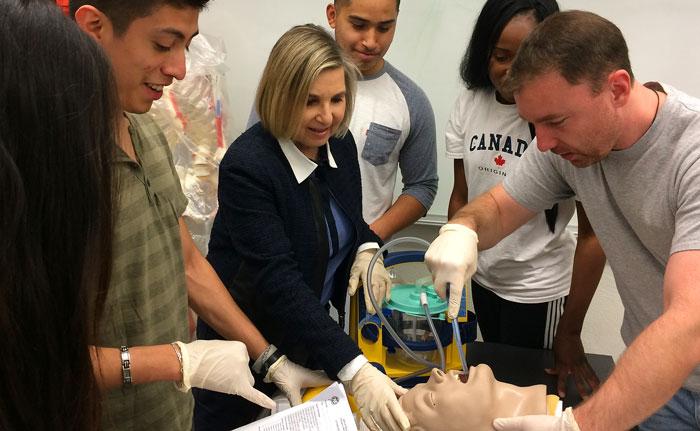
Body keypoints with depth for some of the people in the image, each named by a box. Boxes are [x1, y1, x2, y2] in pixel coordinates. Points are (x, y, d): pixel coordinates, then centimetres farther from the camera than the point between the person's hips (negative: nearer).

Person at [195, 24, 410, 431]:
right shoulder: (246, 166, -27)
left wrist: (367, 250, -11)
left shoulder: (340, 142, -6)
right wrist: (354, 370, -42)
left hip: (313, 334, 6)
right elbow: (277, 281, -34)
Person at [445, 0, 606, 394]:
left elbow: (593, 234, -17)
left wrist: (571, 329, -14)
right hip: (482, 278, 5)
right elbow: (461, 197, 2)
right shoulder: (469, 102, -7)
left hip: (538, 289, -4)